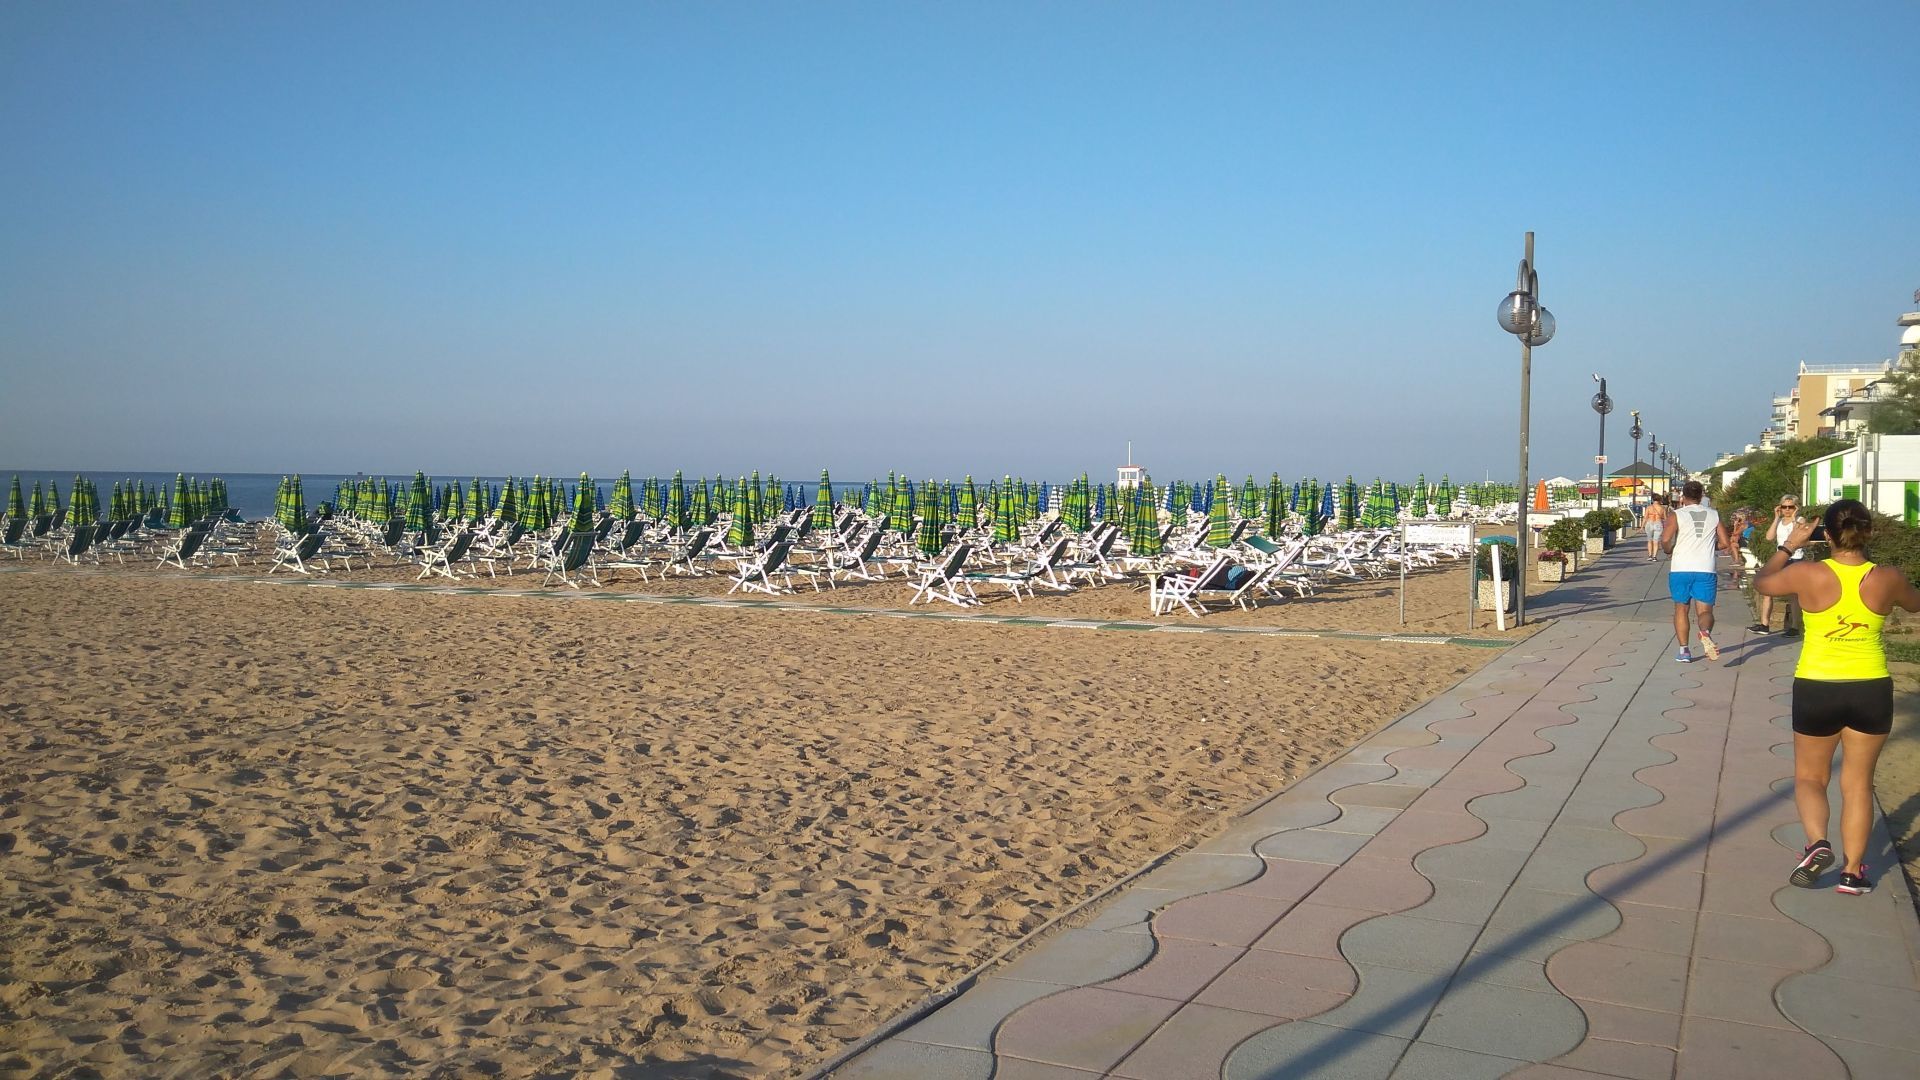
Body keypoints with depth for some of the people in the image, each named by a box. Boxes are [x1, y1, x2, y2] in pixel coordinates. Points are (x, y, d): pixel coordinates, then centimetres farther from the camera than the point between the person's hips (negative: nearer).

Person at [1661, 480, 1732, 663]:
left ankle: (1684, 651, 10)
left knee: (1681, 609, 14)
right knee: (1705, 610, 3)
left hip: (1680, 569, -1)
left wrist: (1670, 551, 9)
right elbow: (1725, 543, 7)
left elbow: (1666, 541, -12)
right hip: (1706, 570, 1)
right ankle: (1705, 632, -31)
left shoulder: (1677, 515, 0)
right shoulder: (1714, 515, 9)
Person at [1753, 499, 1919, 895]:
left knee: (1810, 777, 15)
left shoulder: (1808, 574, -14)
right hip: (1872, 689, 2)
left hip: (1816, 689, -1)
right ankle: (1853, 871, 15)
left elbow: (1763, 583, 6)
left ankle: (1817, 843, -9)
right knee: (1858, 782, 14)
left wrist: (1789, 546, 15)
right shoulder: (1887, 579, -9)